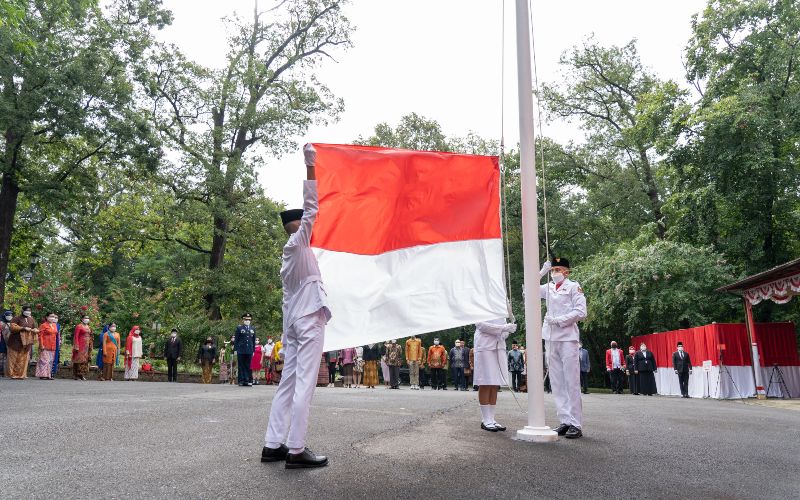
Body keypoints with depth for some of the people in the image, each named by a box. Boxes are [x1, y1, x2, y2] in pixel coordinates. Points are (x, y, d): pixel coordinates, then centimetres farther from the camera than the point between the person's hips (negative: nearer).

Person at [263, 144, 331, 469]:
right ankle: (296, 450, -10)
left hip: (294, 321, 9)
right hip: (308, 320, -9)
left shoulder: (290, 255, 22)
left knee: (289, 382, 7)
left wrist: (288, 332, 22)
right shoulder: (297, 243, -2)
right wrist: (311, 166, -15)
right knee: (304, 384, -10)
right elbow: (311, 209, -14)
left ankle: (273, 445, 8)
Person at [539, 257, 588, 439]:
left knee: (571, 382, -6)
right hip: (550, 339, 5)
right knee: (557, 383, 5)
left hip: (567, 338, -5)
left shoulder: (573, 286, 2)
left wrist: (558, 320, -11)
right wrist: (541, 272, 7)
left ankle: (576, 424, -4)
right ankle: (565, 421, 9)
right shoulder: (548, 288, 16)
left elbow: (581, 312, -5)